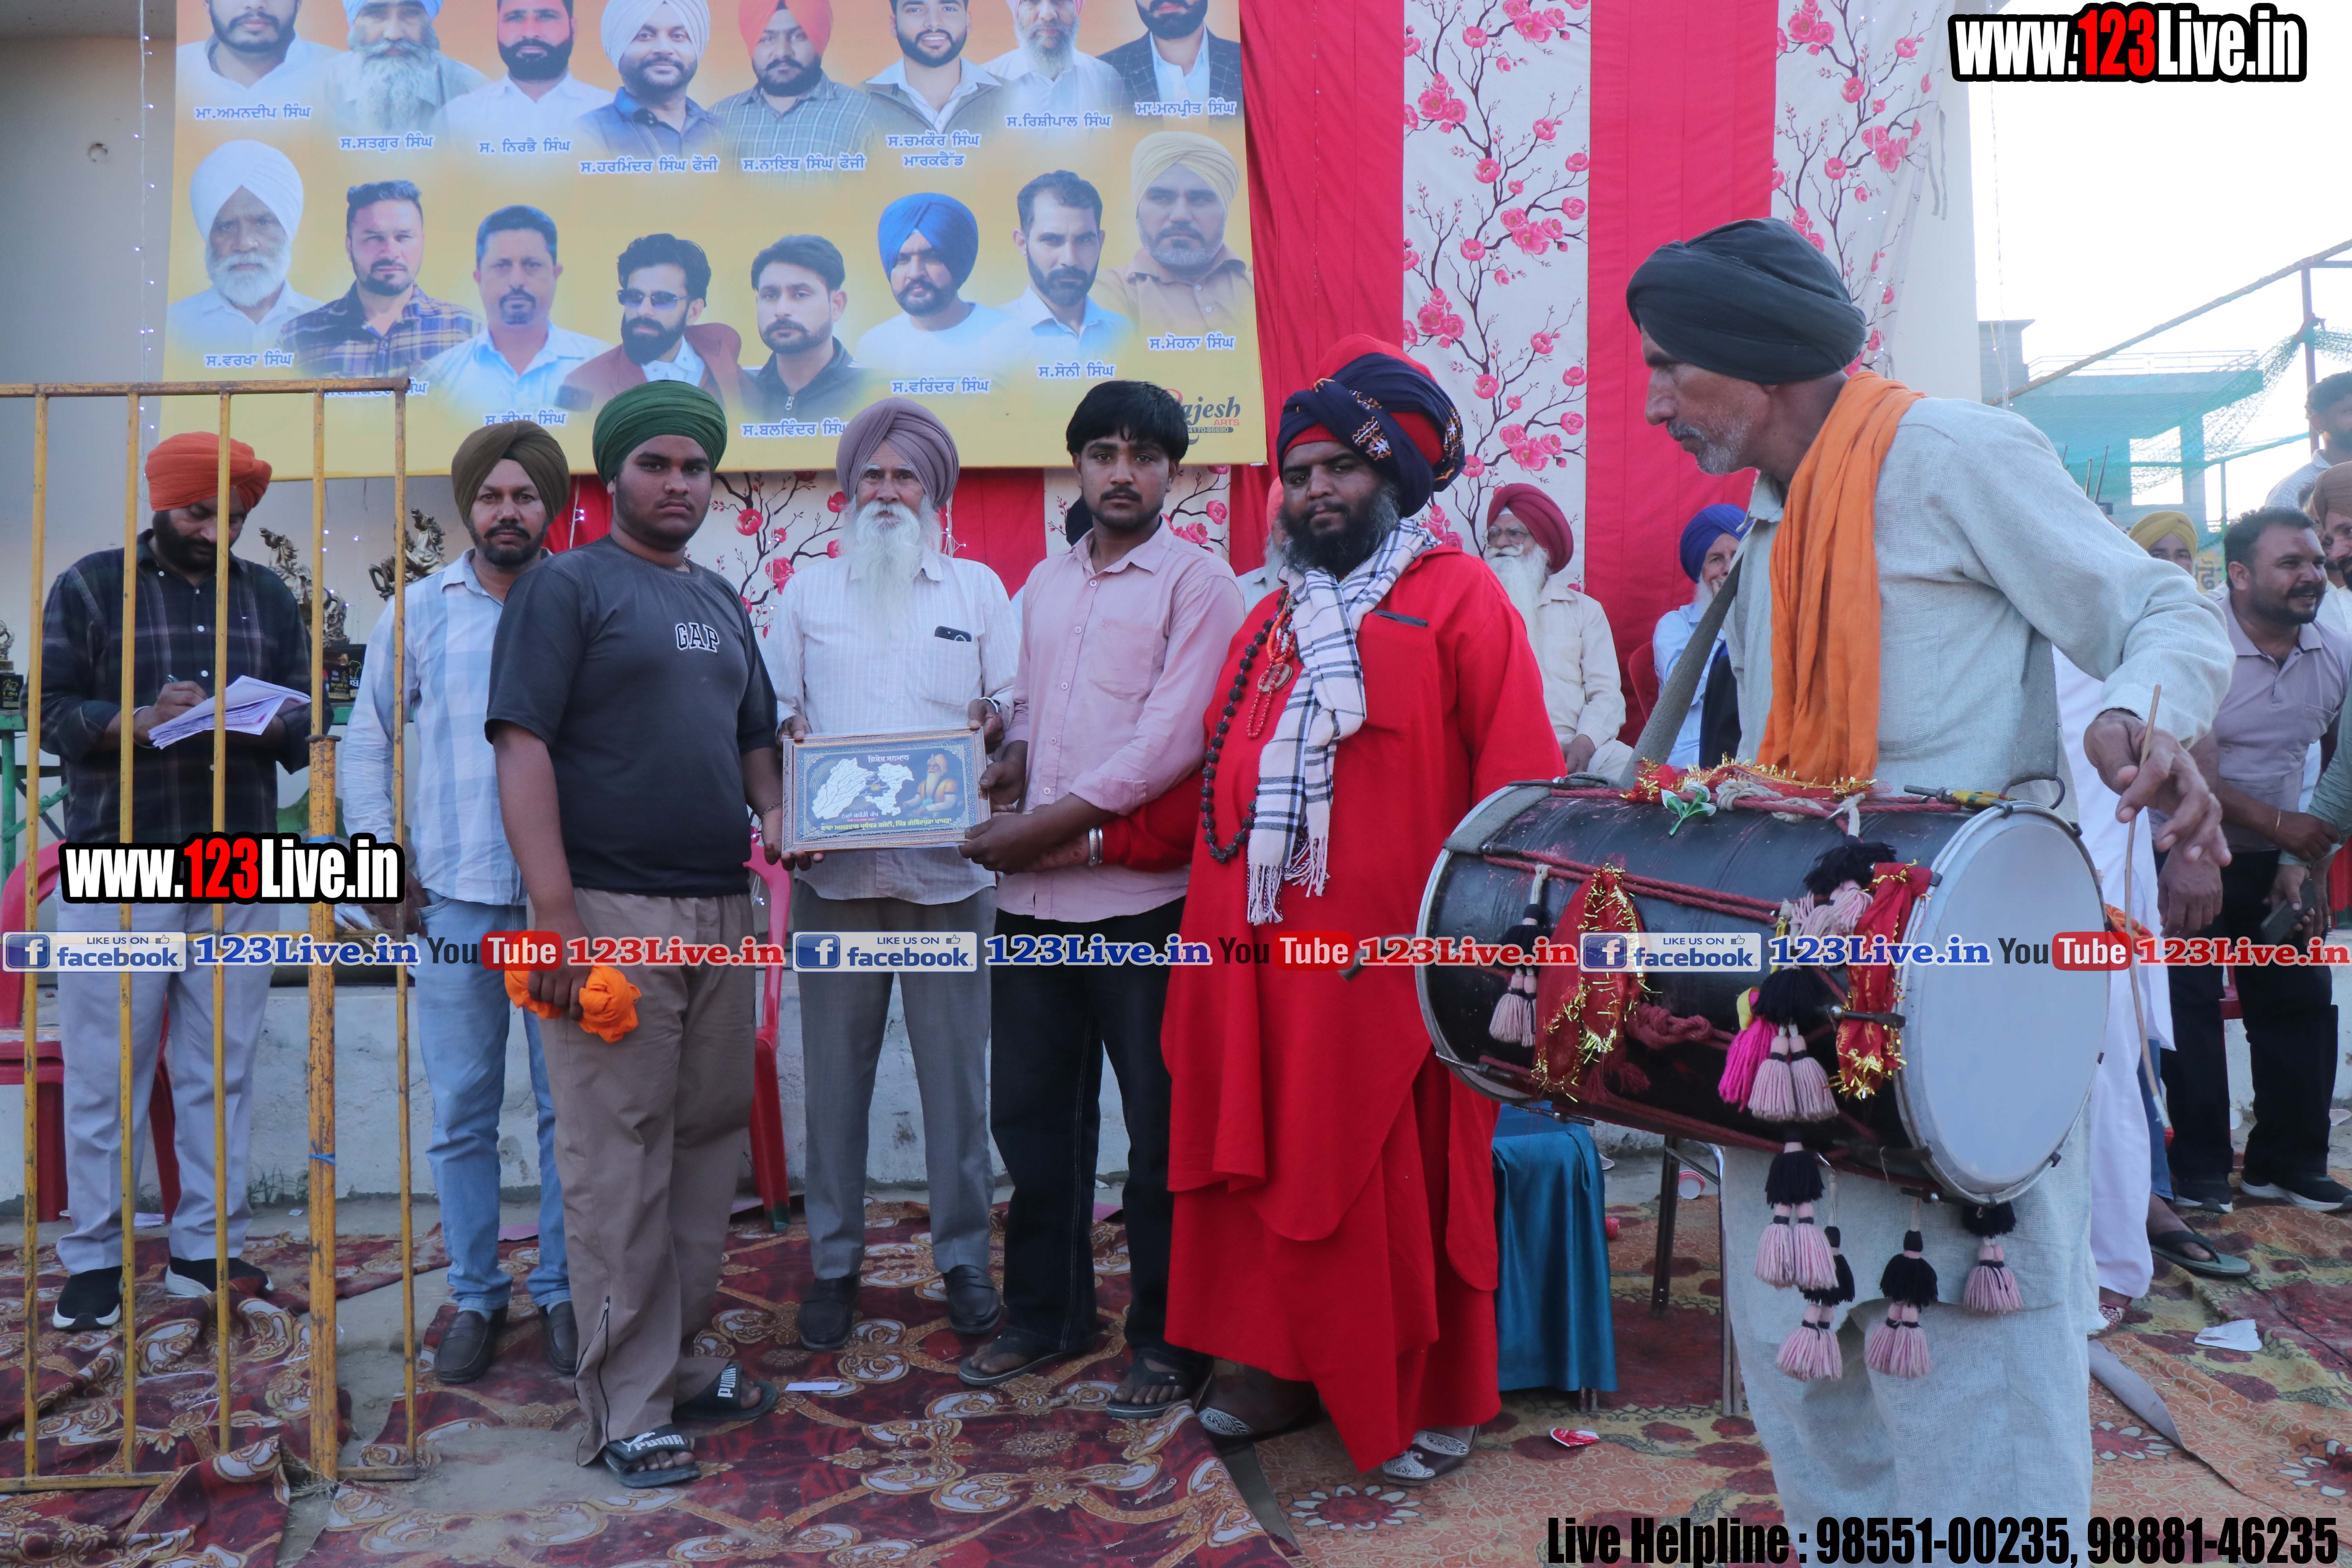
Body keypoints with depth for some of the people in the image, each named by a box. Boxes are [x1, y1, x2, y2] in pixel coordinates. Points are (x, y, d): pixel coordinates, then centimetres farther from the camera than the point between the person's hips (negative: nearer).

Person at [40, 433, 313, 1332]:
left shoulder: (268, 598, 14)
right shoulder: (90, 586, 6)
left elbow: (305, 722, 12)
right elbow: (52, 712, 0)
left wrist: (270, 726, -11)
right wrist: (141, 720, -17)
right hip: (117, 865, -2)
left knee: (223, 1065, 6)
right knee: (106, 1070, 2)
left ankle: (209, 1249, 15)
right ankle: (94, 1259, 14)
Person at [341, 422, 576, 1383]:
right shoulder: (420, 610, 8)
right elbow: (367, 737, 12)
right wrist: (379, 846, 3)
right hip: (454, 899, 2)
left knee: (571, 1107, 5)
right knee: (461, 1112, 8)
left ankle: (562, 1289, 20)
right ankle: (474, 1294, 23)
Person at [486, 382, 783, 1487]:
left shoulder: (721, 601, 19)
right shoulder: (565, 587, -2)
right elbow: (522, 748, -11)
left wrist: (773, 813, 7)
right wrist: (557, 917, -18)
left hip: (720, 909, 7)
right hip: (610, 911, -7)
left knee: (708, 1138, 12)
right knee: (617, 1162, -2)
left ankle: (679, 1360, 26)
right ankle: (627, 1407, 8)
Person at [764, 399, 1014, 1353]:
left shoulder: (978, 588, 11)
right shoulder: (808, 590, 13)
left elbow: (1016, 705, 9)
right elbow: (772, 708, 11)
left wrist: (994, 726, -11)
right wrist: (788, 731, -9)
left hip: (949, 871, 0)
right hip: (835, 872, 1)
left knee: (956, 1074, 4)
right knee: (835, 1075, 6)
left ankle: (964, 1258, 19)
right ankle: (833, 1262, 21)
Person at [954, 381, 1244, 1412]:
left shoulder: (1198, 583, -4)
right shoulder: (1045, 583, 16)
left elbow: (1172, 740, -13)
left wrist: (1048, 824, -14)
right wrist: (1011, 763, 0)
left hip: (1142, 898, -6)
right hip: (1034, 899, 6)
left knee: (1162, 1128, 5)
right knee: (1031, 1113, 15)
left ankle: (1169, 1340, 20)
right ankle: (1044, 1312, 33)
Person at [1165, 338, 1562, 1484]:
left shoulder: (1458, 597, -1)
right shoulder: (1271, 622, 19)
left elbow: (1518, 779, -8)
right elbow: (1221, 779, 19)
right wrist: (1215, 912, 13)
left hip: (1394, 957, -6)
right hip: (1263, 953, 6)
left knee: (1403, 1184, 3)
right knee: (1269, 1167, 11)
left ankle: (1430, 1403, 20)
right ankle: (1284, 1367, 28)